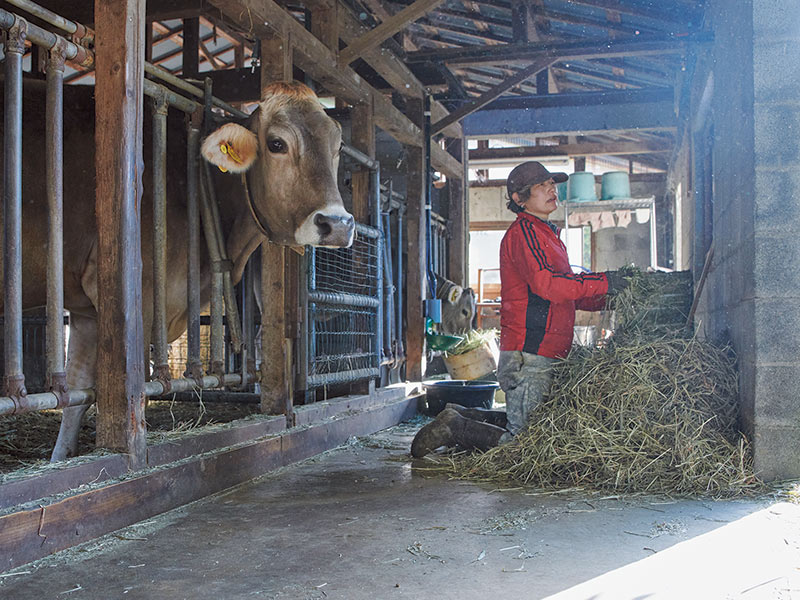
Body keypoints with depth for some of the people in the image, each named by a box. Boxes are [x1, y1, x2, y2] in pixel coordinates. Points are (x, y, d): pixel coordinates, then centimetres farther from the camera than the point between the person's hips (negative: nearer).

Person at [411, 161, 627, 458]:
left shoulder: (547, 234, 23)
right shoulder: (524, 232, -10)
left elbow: (565, 294, 25)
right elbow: (546, 284, -24)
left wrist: (606, 299, 11)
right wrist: (602, 282, -17)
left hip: (545, 356, 10)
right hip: (529, 357, -10)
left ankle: (459, 417, 21)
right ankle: (454, 427, 3)